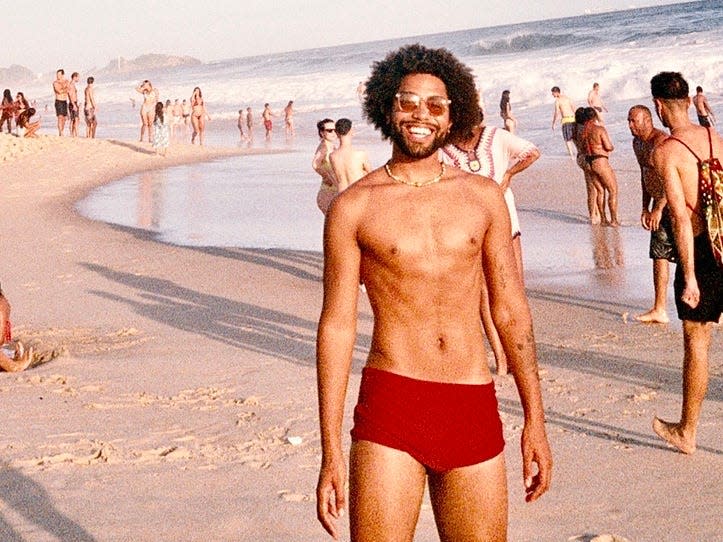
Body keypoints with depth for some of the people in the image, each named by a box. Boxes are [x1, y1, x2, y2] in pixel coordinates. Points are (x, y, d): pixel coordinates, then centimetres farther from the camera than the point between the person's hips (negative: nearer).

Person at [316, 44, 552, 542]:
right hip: (390, 405, -2)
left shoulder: (483, 197, 8)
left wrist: (535, 420, 8)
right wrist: (331, 454, -2)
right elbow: (337, 326, 1)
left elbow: (512, 311, 12)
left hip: (474, 408, 3)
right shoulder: (354, 206, 1)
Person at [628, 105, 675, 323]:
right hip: (658, 205, 10)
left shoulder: (661, 141, -18)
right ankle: (659, 310, 14)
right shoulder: (638, 143, 12)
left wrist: (658, 208, -24)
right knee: (659, 255, 10)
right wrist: (645, 208, 20)